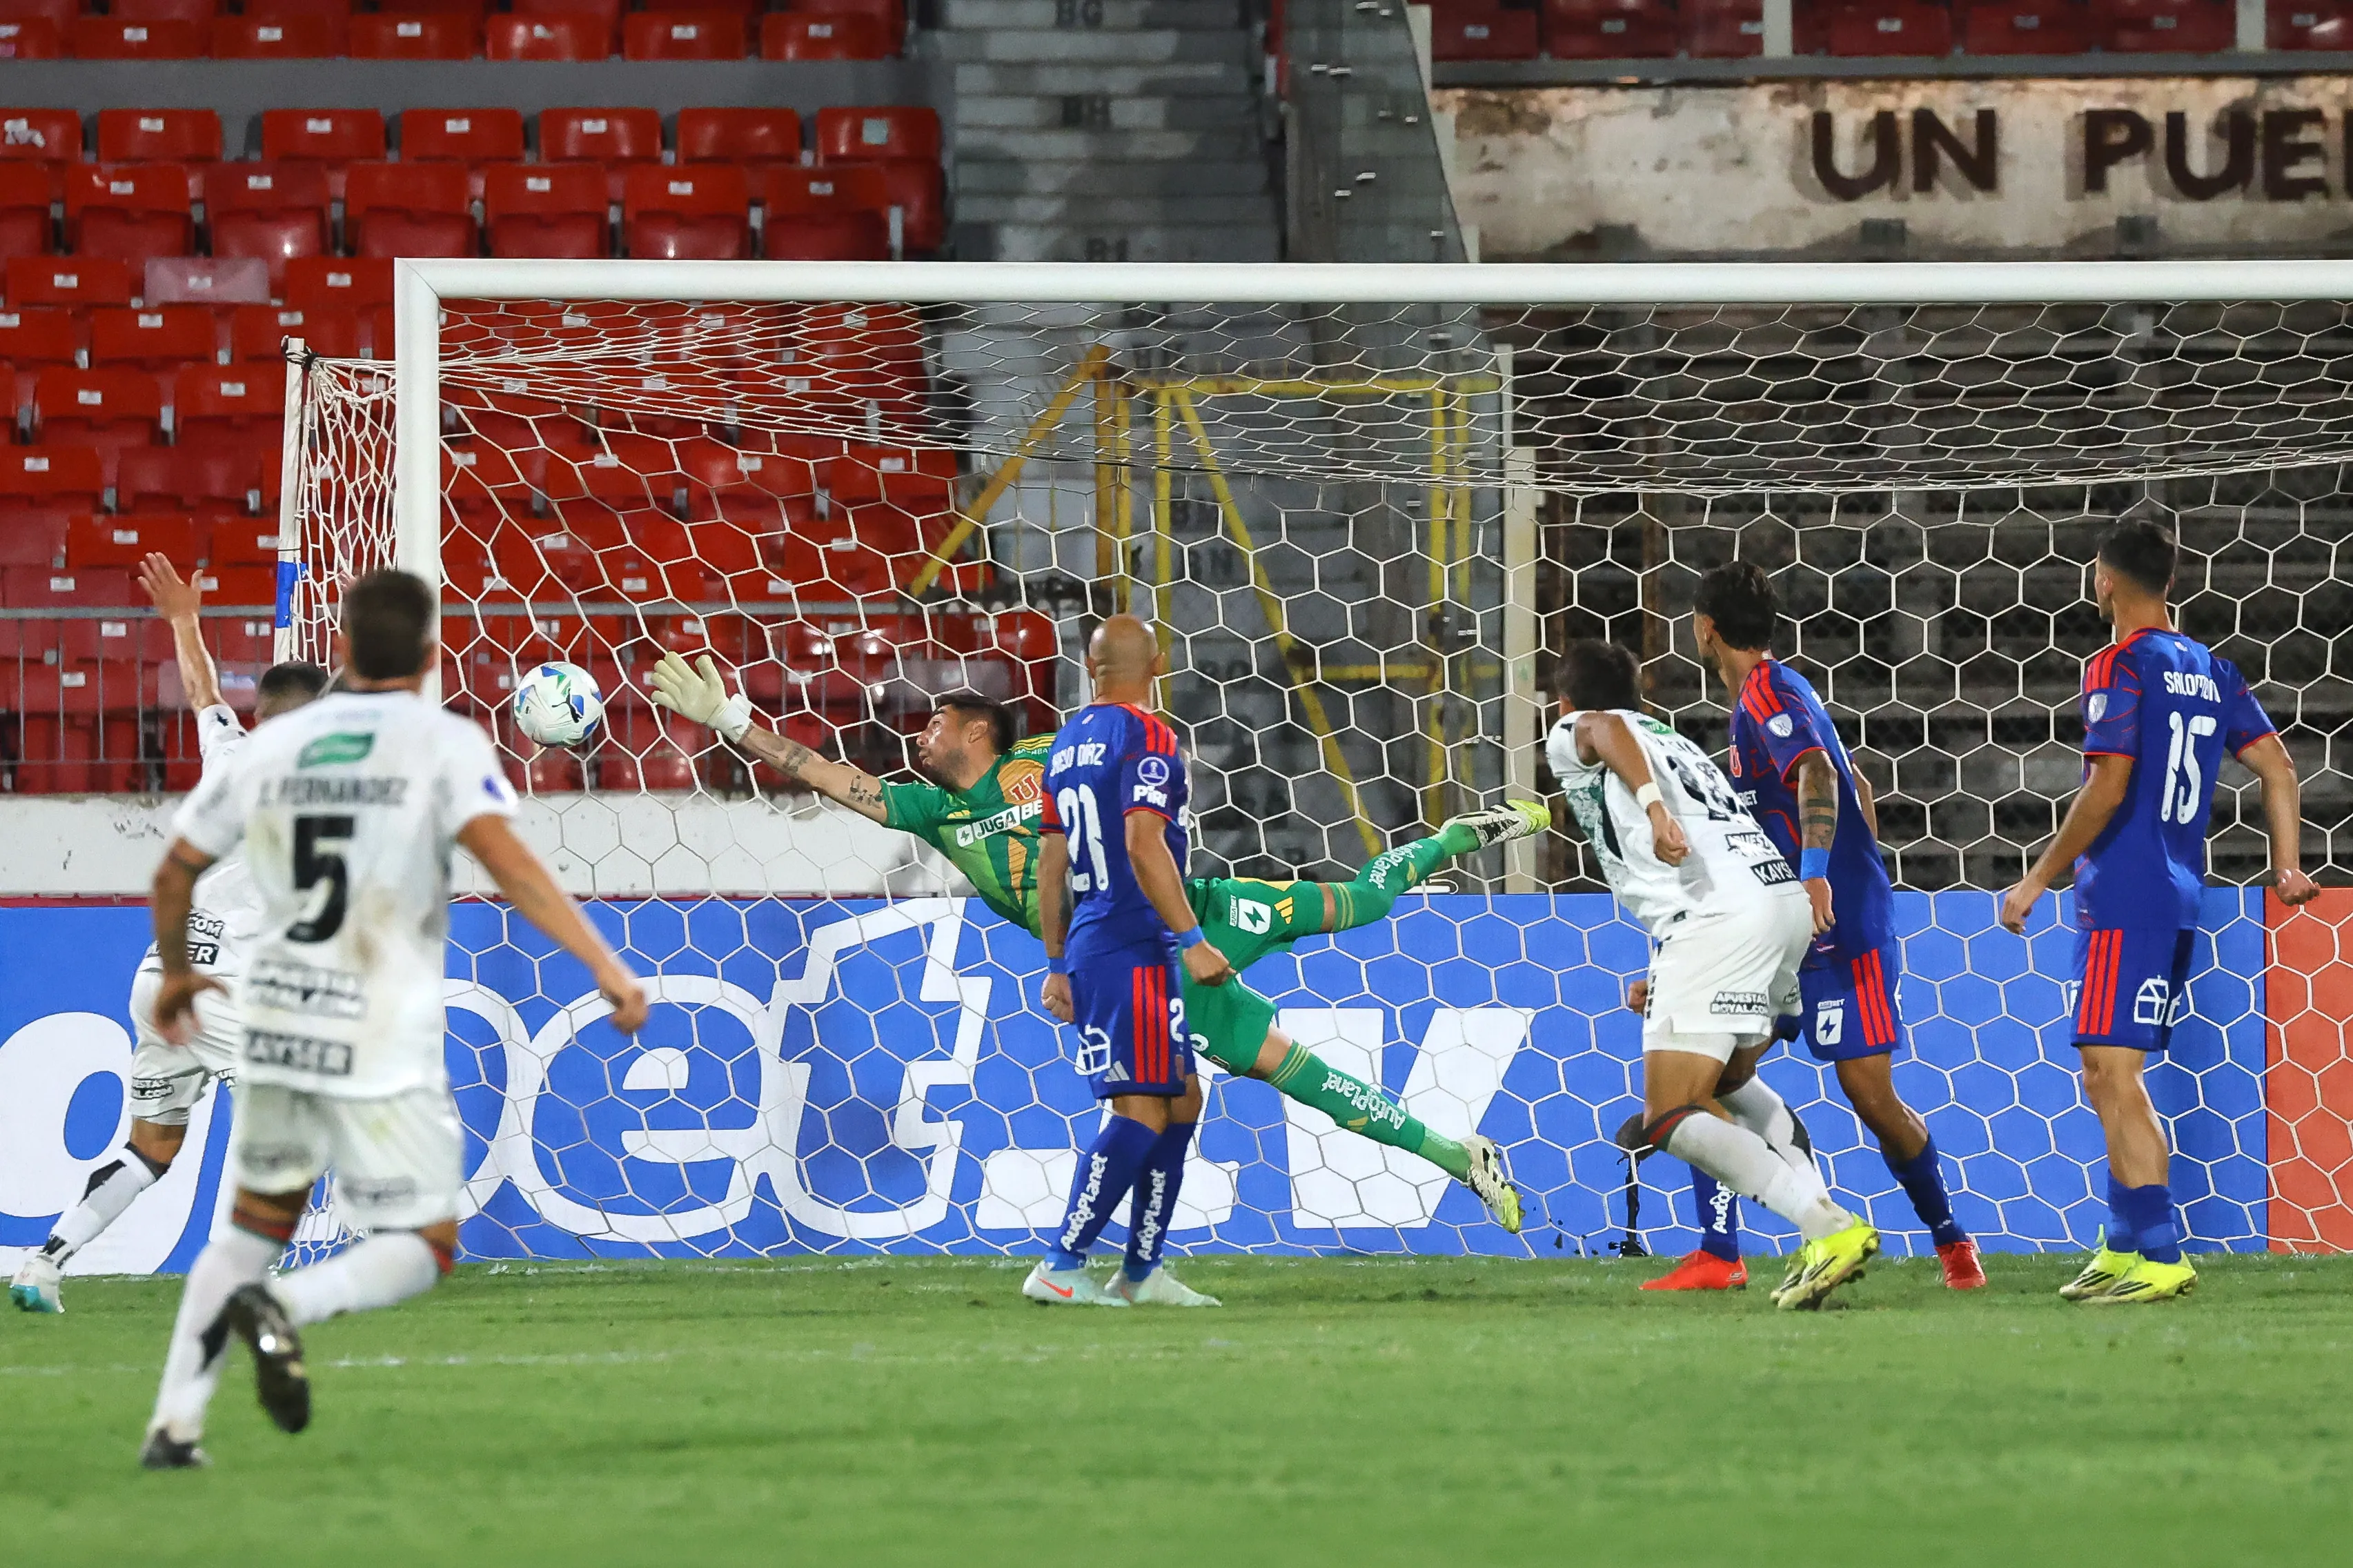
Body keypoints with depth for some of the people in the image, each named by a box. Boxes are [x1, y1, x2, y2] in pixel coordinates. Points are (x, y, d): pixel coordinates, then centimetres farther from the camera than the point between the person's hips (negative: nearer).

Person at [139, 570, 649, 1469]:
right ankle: (285, 1307, -27)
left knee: (254, 1225, 21)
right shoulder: (442, 744, -4)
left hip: (277, 1026, 5)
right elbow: (507, 863, -19)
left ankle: (173, 1427, 13)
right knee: (422, 1249, 2)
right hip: (382, 1048, -5)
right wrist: (604, 966, -22)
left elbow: (174, 873, 14)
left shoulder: (270, 747, 9)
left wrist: (176, 972, 33)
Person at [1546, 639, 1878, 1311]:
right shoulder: (1674, 741, 35)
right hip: (1786, 896, 8)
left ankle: (1829, 1230, -24)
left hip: (1716, 913, -8)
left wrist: (1652, 807, -29)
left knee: (1671, 1119, -9)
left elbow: (1609, 729, -11)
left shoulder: (1571, 736, 14)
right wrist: (1668, 980, 44)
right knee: (1728, 1081, 28)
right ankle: (1824, 1216, 8)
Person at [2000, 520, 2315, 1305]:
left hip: (2122, 896, -9)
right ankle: (2123, 1248, 18)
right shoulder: (2211, 671, 15)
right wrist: (2287, 866, 11)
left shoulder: (2119, 667, -9)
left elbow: (2107, 789, -17)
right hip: (2181, 896, 9)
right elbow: (2276, 766, 12)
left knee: (2113, 1073, -10)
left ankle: (2160, 1256, -17)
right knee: (2110, 1078, 16)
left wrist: (2039, 880, -10)